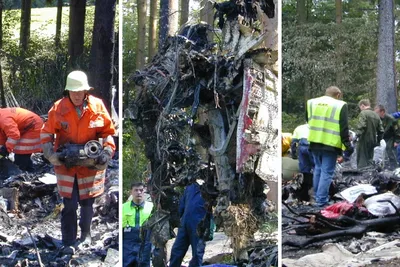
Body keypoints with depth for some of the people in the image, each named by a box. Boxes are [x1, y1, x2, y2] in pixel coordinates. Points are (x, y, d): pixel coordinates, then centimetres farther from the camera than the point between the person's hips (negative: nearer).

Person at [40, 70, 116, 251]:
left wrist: (107, 151, -12)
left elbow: (108, 132, 1)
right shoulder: (58, 108, -9)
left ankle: (86, 235, 36)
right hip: (66, 165, -1)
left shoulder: (97, 106, -7)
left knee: (87, 203, 15)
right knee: (69, 204, -2)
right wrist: (50, 153, -12)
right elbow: (47, 132, 0)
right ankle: (69, 241, 9)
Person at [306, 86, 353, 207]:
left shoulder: (311, 102, 11)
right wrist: (347, 145, -2)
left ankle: (317, 195, 26)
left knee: (318, 169, 20)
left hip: (314, 143, 5)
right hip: (330, 144, -5)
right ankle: (321, 200, -3)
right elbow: (344, 128, -7)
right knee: (327, 172, -1)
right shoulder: (340, 105, -5)